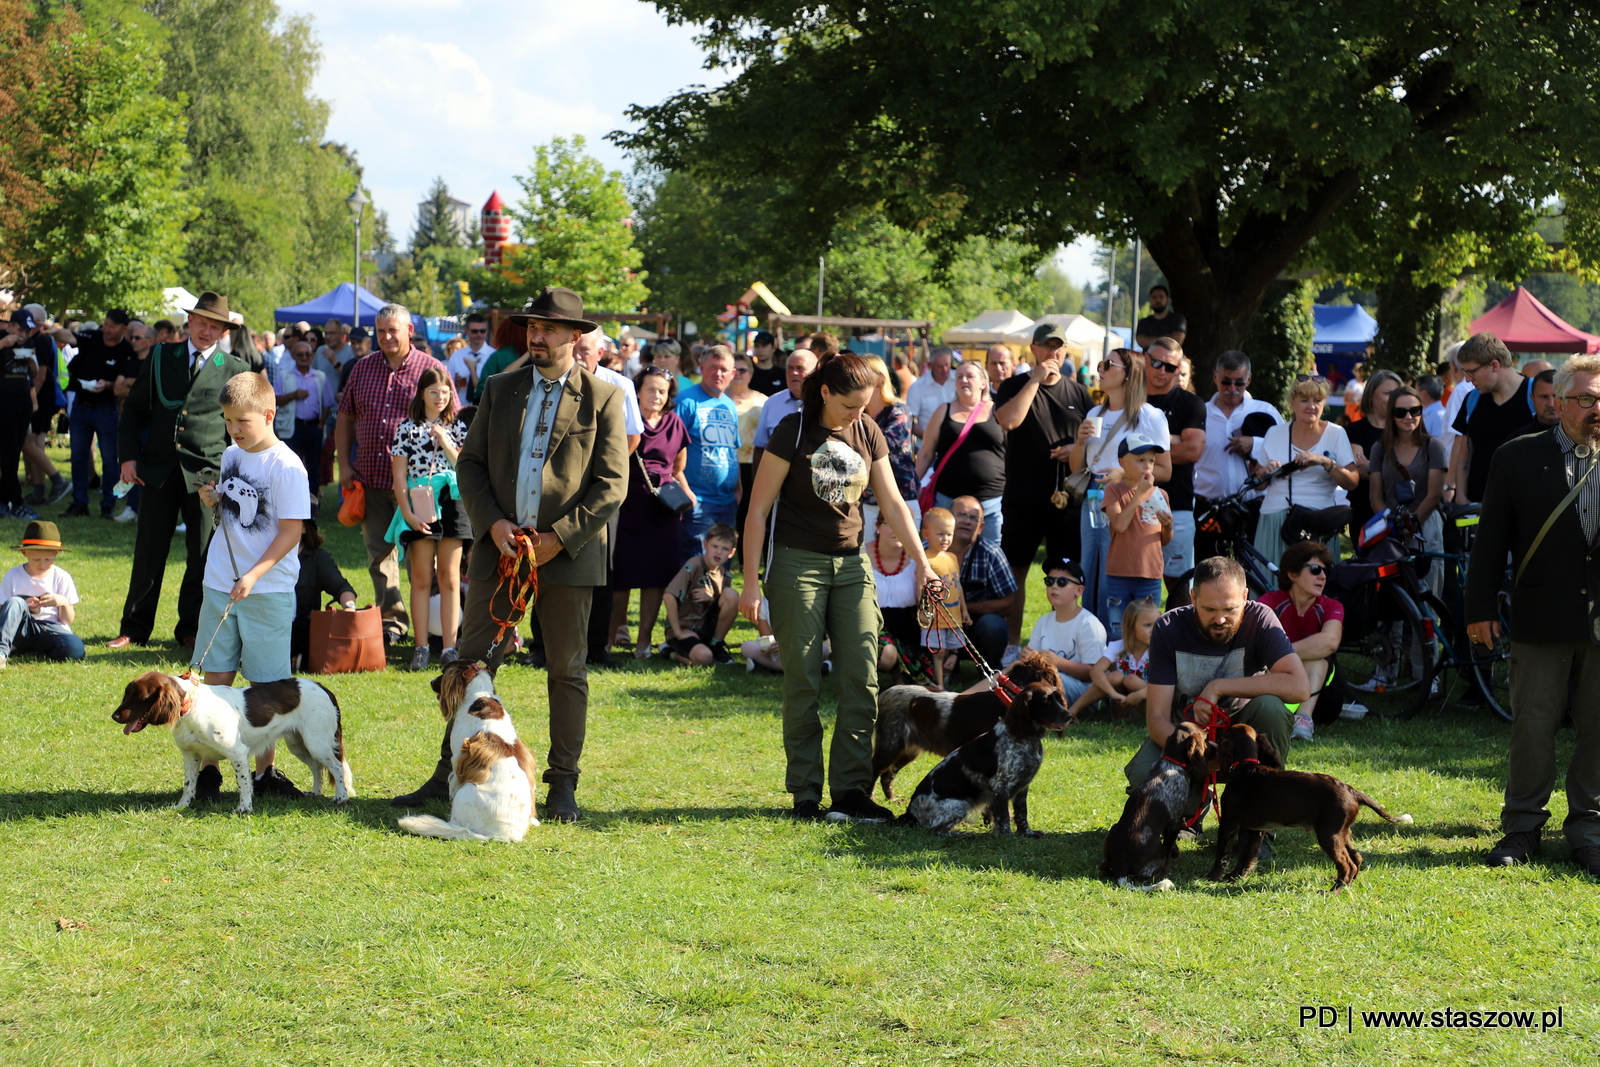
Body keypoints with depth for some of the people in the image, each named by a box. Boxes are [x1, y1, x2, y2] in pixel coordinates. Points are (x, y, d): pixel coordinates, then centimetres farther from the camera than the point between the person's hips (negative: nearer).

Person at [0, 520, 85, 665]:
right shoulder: (13, 576, 3)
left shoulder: (62, 578, 4)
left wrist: (64, 603, -17)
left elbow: (68, 620, 4)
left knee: (75, 648, -34)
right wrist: (23, 608, -18)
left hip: (51, 629, 0)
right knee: (15, 603, -31)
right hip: (21, 630, 0)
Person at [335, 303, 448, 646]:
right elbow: (345, 418, 17)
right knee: (379, 552, 6)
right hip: (370, 479, 4)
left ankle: (430, 625, 7)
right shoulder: (362, 369, 12)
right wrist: (344, 464, 7)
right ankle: (392, 620, 14)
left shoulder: (432, 370, -1)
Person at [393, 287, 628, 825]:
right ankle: (450, 774, 11)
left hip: (567, 553, -3)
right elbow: (470, 462, 10)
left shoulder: (604, 398, -2)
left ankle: (563, 785, 13)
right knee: (473, 664, 4)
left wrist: (557, 538, -13)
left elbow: (612, 484, -5)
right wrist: (492, 523, -6)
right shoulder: (499, 388, 10)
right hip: (499, 547, 3)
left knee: (567, 673, 5)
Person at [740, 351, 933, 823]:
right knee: (803, 682, -3)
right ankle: (805, 795, 4)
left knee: (862, 679, -2)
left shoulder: (867, 433, 5)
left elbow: (893, 503, 11)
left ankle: (852, 791, 3)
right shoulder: (794, 432, -9)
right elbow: (758, 509, -7)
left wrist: (921, 562, 4)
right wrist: (751, 583, -10)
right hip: (799, 563, -5)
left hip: (851, 563, 5)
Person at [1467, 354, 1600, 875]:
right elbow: (1491, 539, 3)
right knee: (1532, 725, 4)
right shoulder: (1517, 459, 1)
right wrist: (1481, 608, 0)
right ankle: (1522, 828, 15)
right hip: (1541, 619, -1)